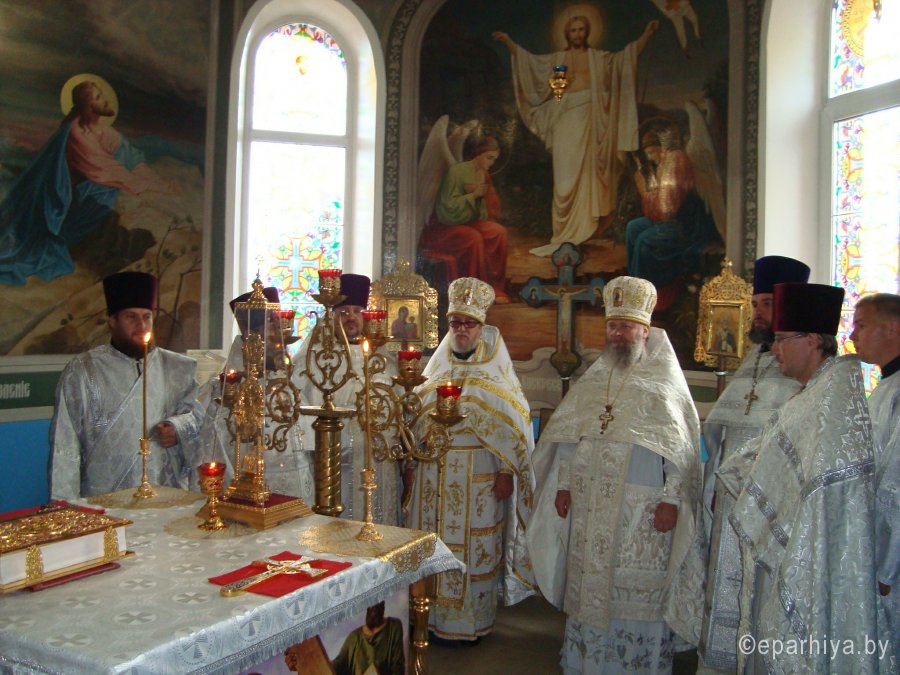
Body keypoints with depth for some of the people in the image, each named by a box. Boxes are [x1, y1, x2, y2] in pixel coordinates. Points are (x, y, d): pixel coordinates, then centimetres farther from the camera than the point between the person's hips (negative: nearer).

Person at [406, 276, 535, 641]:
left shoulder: (497, 371, 0)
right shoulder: (436, 368, 10)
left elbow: (513, 424, -4)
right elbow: (416, 418, 10)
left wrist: (508, 471, -10)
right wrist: (411, 464, 5)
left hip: (479, 475, -3)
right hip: (433, 473, 3)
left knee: (474, 548, 2)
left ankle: (471, 620, 16)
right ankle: (431, 615, 21)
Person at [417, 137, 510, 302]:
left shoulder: (482, 174, 8)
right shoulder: (456, 171, -15)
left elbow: (483, 214, 10)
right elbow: (447, 208, -21)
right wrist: (473, 195, -20)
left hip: (467, 223, 7)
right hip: (443, 228, -7)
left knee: (499, 232, -17)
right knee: (474, 237, -33)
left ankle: (495, 286, -13)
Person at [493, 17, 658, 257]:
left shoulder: (598, 57, 15)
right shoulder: (558, 58, 16)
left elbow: (625, 57, 7)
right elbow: (529, 60, 12)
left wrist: (646, 34, -2)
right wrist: (508, 42, 5)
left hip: (587, 115, 0)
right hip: (565, 117, 1)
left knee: (585, 166, -2)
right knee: (565, 168, -5)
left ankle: (580, 224, 2)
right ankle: (568, 226, -3)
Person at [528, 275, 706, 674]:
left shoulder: (665, 382, -1)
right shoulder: (592, 380, 12)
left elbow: (682, 449, -6)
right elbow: (567, 438, 14)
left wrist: (672, 499, -14)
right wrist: (563, 485, 7)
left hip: (644, 510, -4)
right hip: (590, 508, 5)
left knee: (640, 595, 1)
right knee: (588, 589, 11)